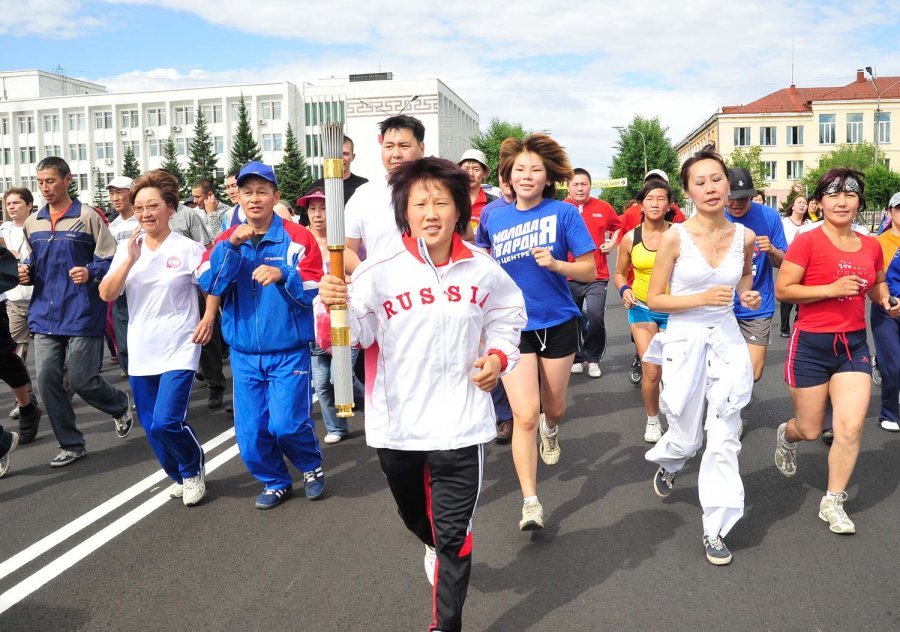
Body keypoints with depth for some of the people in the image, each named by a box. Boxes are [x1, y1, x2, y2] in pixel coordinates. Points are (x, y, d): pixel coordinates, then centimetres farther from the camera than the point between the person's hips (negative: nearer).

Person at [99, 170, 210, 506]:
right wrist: (130, 259, -15)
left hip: (178, 351, -5)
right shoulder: (126, 248, 4)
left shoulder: (189, 249, -6)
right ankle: (180, 476, 35)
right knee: (151, 426, 13)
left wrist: (209, 319, -12)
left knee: (166, 423, -14)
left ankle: (194, 469, 15)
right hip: (140, 352, 5)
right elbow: (106, 294, -4)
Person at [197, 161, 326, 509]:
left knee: (286, 424, -11)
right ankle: (274, 481, 32)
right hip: (244, 354, 4)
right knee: (250, 432, 7)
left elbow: (312, 290, -9)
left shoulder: (298, 237, -5)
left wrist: (282, 275, -27)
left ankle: (312, 466, 21)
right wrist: (232, 244, -19)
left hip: (289, 352, -3)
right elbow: (209, 283, -8)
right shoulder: (226, 239, 6)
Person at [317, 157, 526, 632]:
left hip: (460, 426, 0)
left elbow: (508, 315, 14)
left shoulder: (483, 270, -4)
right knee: (413, 515, 26)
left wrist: (499, 356, -2)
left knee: (454, 534, 5)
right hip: (396, 425, 1)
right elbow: (350, 335, -14)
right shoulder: (379, 273, -12)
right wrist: (334, 307, -34)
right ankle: (436, 548, 61)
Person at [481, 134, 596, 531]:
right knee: (525, 415, -9)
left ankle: (551, 428, 56)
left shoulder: (564, 213, -6)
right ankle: (530, 501, 2)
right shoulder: (494, 218, 0)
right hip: (513, 327, 0)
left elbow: (591, 271, -6)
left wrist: (556, 263, -23)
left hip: (558, 323, 0)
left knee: (553, 407, 17)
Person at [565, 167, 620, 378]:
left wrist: (611, 243, 5)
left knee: (595, 316, -14)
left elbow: (618, 227, 20)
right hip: (568, 276, 1)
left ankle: (592, 358, 8)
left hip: (597, 275, 0)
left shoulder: (603, 208, 3)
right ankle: (576, 358, 29)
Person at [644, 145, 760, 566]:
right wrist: (702, 298, -19)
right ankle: (667, 464, 48)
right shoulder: (675, 237, -10)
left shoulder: (744, 236, 0)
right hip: (684, 341, -2)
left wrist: (748, 294, 1)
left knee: (725, 438, 0)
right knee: (686, 437, 10)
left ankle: (716, 529, 13)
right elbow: (654, 299, -7)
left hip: (727, 340, 2)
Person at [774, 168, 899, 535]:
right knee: (811, 431, 7)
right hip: (812, 344, -4)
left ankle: (833, 503, 14)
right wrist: (832, 289, -22)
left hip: (854, 344, 4)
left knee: (851, 428, -4)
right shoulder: (807, 242, -11)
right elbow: (782, 290, -13)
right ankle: (785, 435, 45)